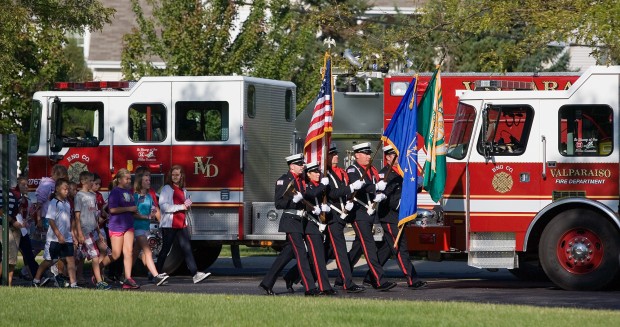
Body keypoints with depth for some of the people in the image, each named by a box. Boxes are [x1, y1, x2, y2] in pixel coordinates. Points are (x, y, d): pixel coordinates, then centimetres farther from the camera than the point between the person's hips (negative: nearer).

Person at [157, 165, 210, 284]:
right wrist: (181, 207, -17)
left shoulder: (183, 190, 17)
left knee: (187, 249, -3)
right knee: (165, 249, 1)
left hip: (182, 224, 6)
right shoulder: (167, 189, -4)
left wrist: (188, 205, 5)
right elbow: (163, 206, -17)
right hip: (169, 224, -6)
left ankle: (195, 274, -13)